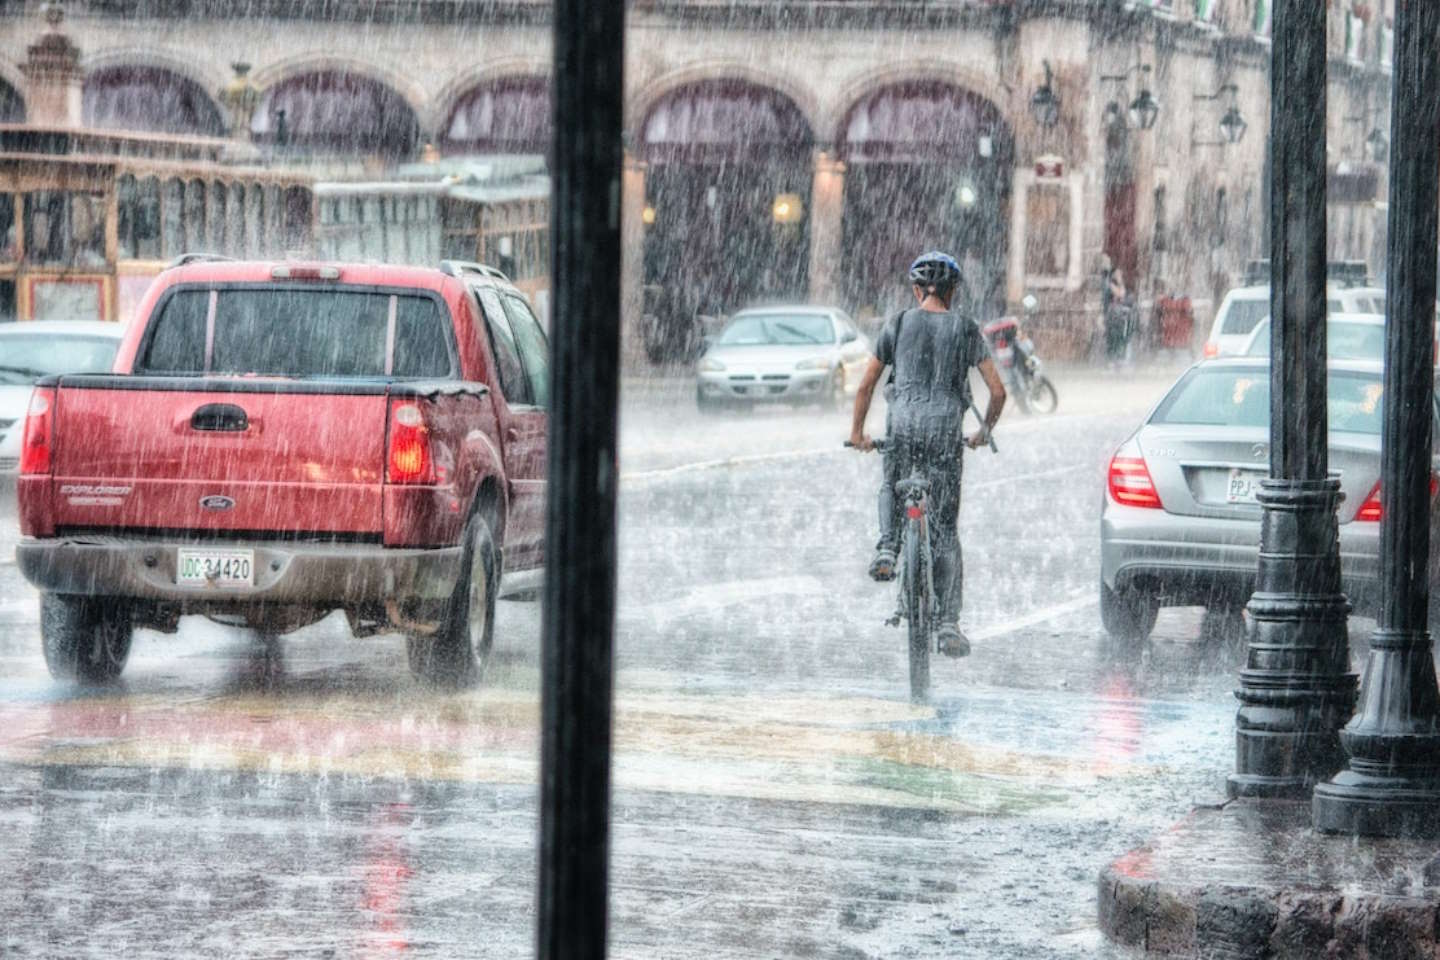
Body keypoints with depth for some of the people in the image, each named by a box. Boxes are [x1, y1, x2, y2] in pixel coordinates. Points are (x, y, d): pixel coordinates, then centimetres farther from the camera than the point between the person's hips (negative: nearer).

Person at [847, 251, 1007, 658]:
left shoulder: (898, 324, 7)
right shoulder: (966, 328, 6)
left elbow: (866, 385, 10)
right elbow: (997, 391, 5)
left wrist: (857, 432, 23)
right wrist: (984, 432, 21)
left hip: (903, 423, 0)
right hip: (946, 426, 0)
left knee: (891, 487, 32)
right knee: (946, 531, 5)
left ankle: (887, 547, 2)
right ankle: (949, 622, -1)